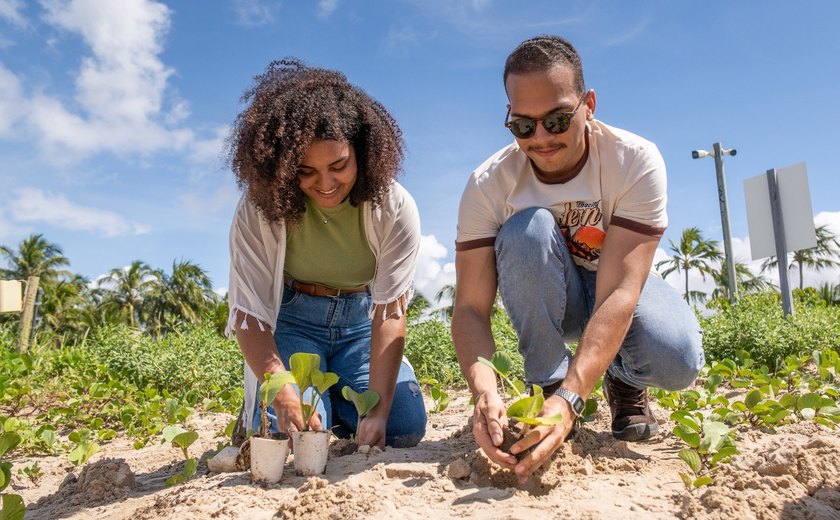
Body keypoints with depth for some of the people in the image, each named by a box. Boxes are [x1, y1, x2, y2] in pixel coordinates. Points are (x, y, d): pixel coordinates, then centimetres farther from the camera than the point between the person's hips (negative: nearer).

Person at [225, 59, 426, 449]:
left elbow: (390, 312, -23)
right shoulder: (259, 210, -22)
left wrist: (378, 409, -33)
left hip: (360, 320, 2)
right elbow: (249, 313, -22)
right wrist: (285, 397, -38)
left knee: (405, 427, -15)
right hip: (290, 320, -1)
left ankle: (337, 402, 15)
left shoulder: (395, 209, -20)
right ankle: (257, 415, 12)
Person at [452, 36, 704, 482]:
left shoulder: (636, 161, -26)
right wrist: (484, 391, -45)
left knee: (677, 359, -33)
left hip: (623, 285, 0)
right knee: (527, 229, -32)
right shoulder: (488, 185, -23)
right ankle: (548, 386, -15)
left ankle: (624, 381, 6)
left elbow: (619, 293, -34)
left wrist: (571, 399, -46)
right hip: (545, 303, 1)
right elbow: (470, 307, -26)